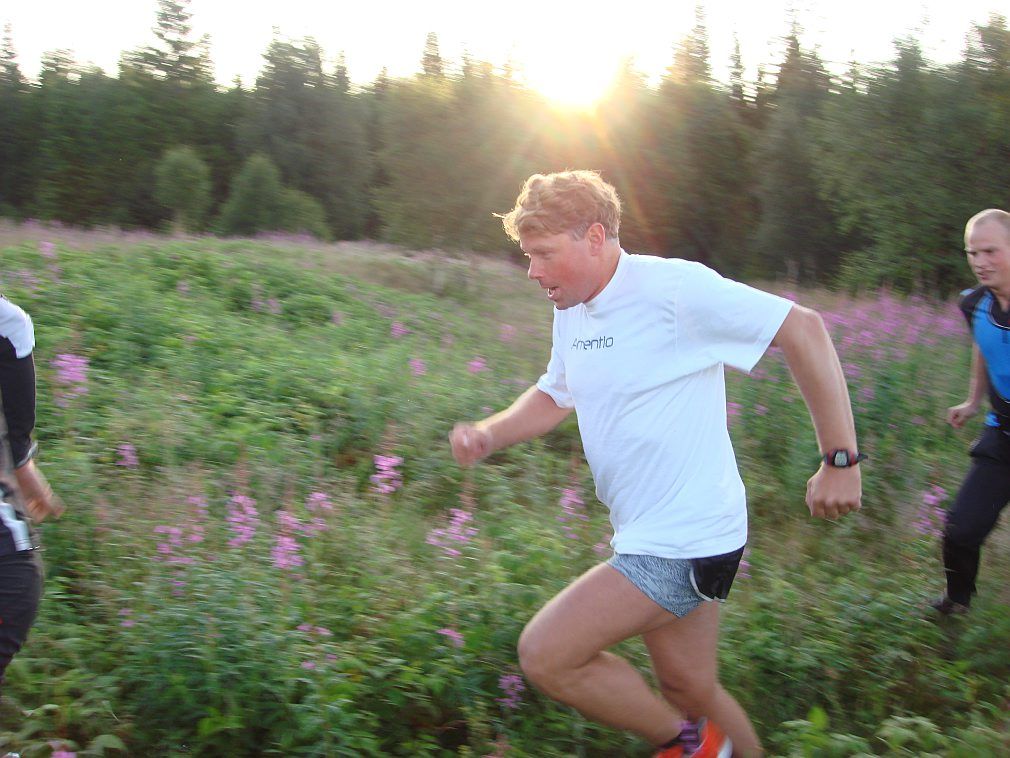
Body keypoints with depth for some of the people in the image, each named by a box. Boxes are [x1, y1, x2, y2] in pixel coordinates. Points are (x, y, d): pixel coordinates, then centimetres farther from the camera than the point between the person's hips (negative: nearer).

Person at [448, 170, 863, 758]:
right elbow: (555, 396, 22)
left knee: (545, 655, -10)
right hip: (647, 535, 9)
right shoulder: (571, 312, 8)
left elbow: (803, 329, -16)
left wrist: (841, 461, -16)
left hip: (684, 540, -9)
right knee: (690, 688, 17)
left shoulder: (675, 287, -18)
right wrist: (488, 435, 2)